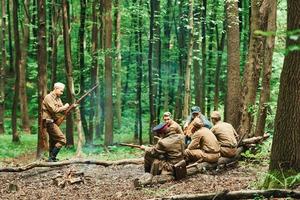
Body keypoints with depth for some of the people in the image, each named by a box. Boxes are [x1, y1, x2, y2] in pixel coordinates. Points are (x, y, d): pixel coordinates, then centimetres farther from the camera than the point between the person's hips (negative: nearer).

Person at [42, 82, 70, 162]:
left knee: (53, 141, 14)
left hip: (54, 122, 10)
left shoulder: (58, 98, 16)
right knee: (62, 139, -15)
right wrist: (64, 107, -12)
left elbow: (61, 110, 13)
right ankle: (52, 157, -14)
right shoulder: (48, 98, -13)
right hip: (50, 122, -10)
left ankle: (51, 158, 21)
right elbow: (54, 110, -22)